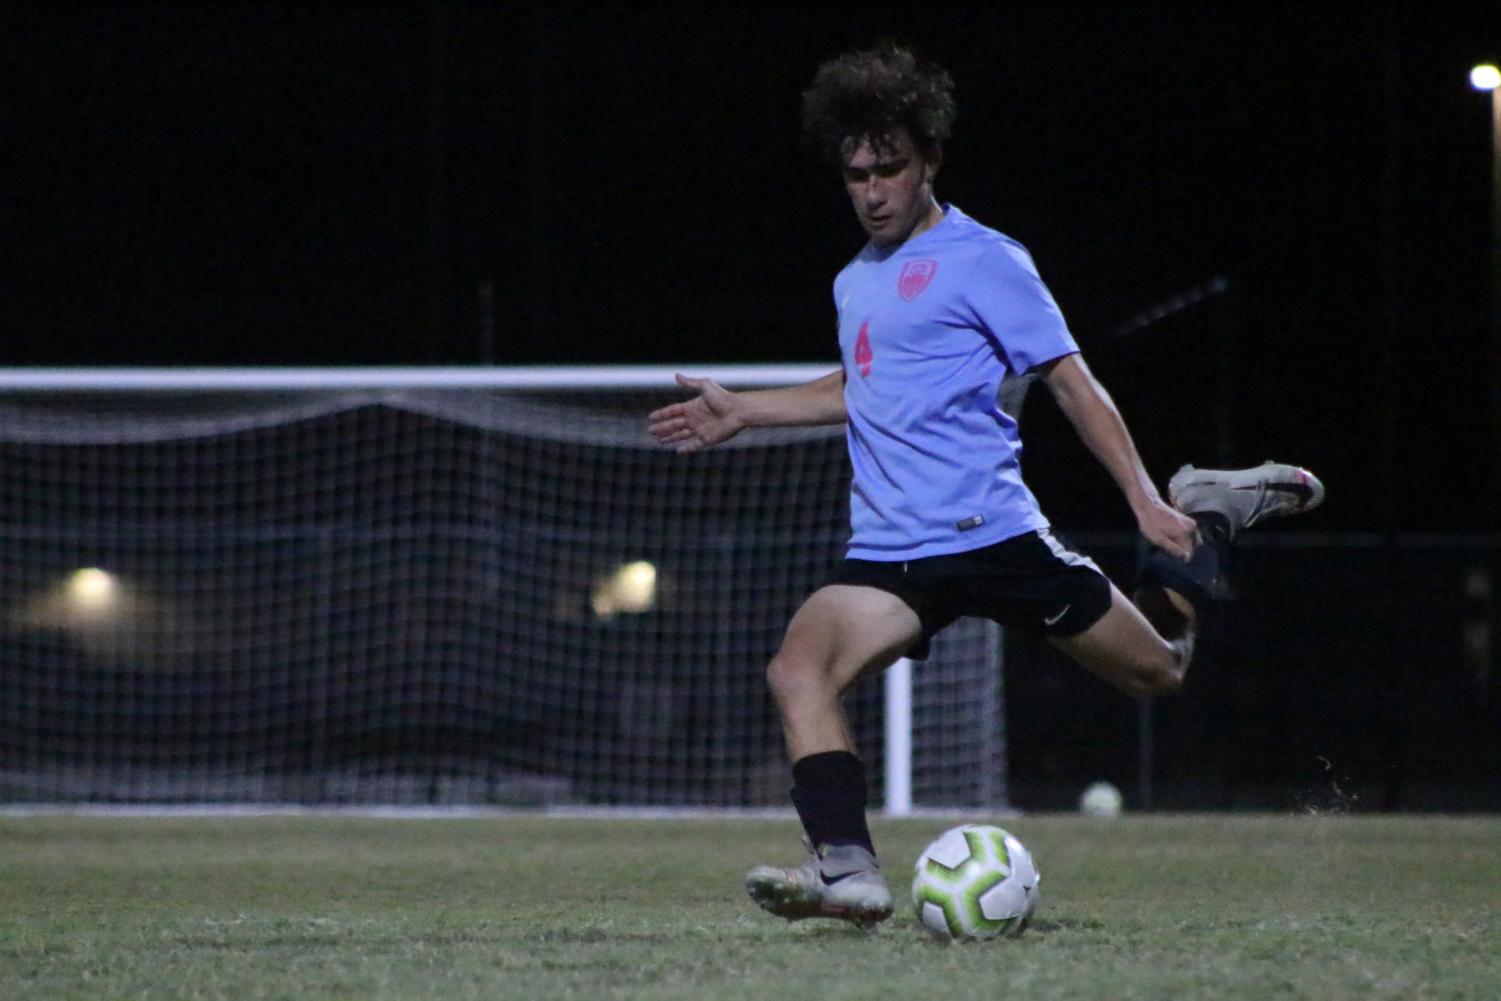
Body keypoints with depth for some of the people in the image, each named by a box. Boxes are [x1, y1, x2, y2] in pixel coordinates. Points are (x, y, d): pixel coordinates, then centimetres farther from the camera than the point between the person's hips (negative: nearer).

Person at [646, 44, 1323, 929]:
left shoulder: (981, 260, -3)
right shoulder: (855, 283, 18)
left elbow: (1071, 381, -3)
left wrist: (1145, 503, -8)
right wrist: (743, 411, 32)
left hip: (990, 530, -5)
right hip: (889, 551, 5)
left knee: (1157, 670, 5)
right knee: (799, 669, -23)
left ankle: (1212, 515, 30)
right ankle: (848, 872, -30)